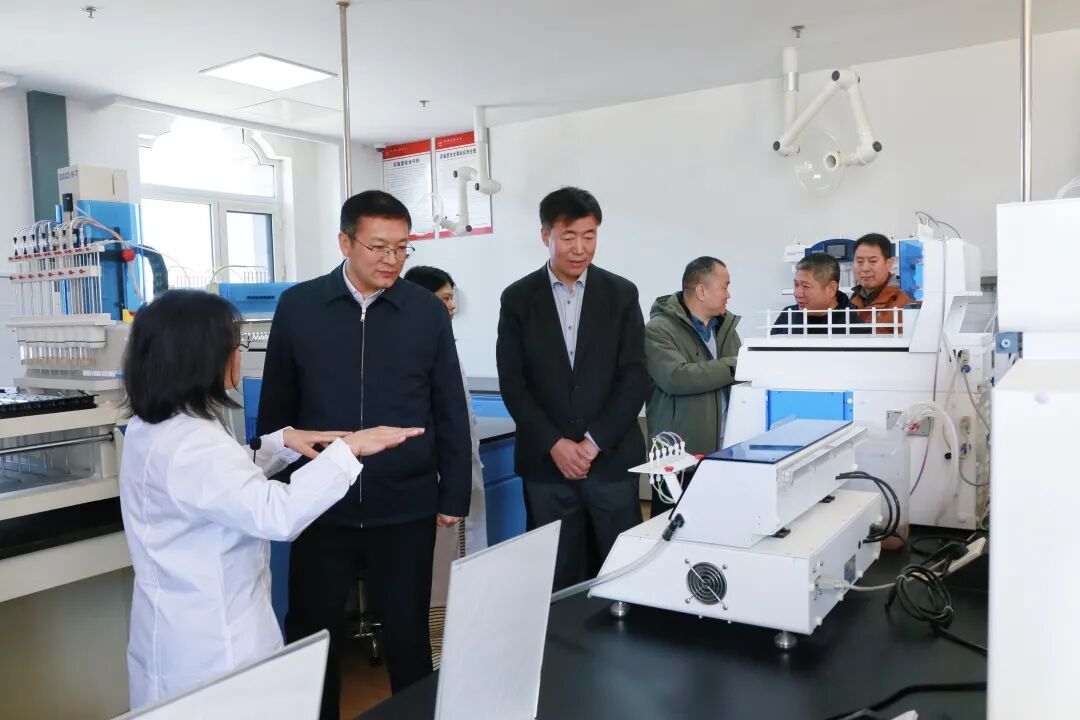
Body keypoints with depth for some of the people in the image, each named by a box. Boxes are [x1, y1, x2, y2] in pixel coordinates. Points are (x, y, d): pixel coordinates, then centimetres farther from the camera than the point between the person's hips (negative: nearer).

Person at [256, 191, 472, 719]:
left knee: (407, 635, 13)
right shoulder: (298, 306, -1)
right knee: (310, 636, 14)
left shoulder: (428, 311, -2)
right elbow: (276, 408, 6)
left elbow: (450, 412, 3)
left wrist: (454, 495, 2)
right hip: (321, 506, 1)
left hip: (406, 507, 0)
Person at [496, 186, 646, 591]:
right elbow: (512, 382, -1)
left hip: (612, 458, 0)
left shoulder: (622, 294, 3)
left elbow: (634, 377, -2)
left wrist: (594, 443, -10)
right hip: (545, 463, 0)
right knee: (559, 580, 7)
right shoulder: (518, 298, 3)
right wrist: (554, 444, -11)